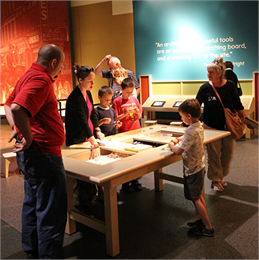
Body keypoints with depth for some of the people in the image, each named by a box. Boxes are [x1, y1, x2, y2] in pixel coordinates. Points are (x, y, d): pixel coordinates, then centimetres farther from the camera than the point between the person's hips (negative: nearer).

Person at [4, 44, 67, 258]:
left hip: (31, 154, 11)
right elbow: (17, 108, -33)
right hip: (43, 155, -11)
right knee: (52, 211, -1)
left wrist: (17, 128, 11)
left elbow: (8, 105, 24)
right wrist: (28, 137, -21)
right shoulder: (41, 80, -18)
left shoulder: (29, 76, 14)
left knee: (33, 204, 21)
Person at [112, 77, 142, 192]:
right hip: (124, 133, -4)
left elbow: (139, 116, 13)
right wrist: (125, 114, -20)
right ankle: (125, 182, 13)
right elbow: (115, 118, -7)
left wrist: (138, 112, -8)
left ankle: (134, 180, 23)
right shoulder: (117, 101, -5)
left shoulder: (134, 99, 8)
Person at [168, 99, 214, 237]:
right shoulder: (199, 127, 1)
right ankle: (204, 220, 33)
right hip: (199, 166, 9)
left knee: (195, 199, 4)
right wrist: (179, 141, 8)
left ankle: (208, 228, 12)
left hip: (192, 170, -9)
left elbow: (179, 151, -26)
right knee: (198, 196, 21)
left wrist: (171, 145, -8)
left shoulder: (191, 131, -28)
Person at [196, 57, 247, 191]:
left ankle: (221, 176, 31)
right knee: (214, 154, 1)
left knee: (228, 153, 11)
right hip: (211, 127, -2)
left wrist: (243, 118, 4)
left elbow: (238, 106, 4)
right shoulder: (205, 88, -8)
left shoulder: (229, 85, -4)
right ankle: (215, 180, 18)